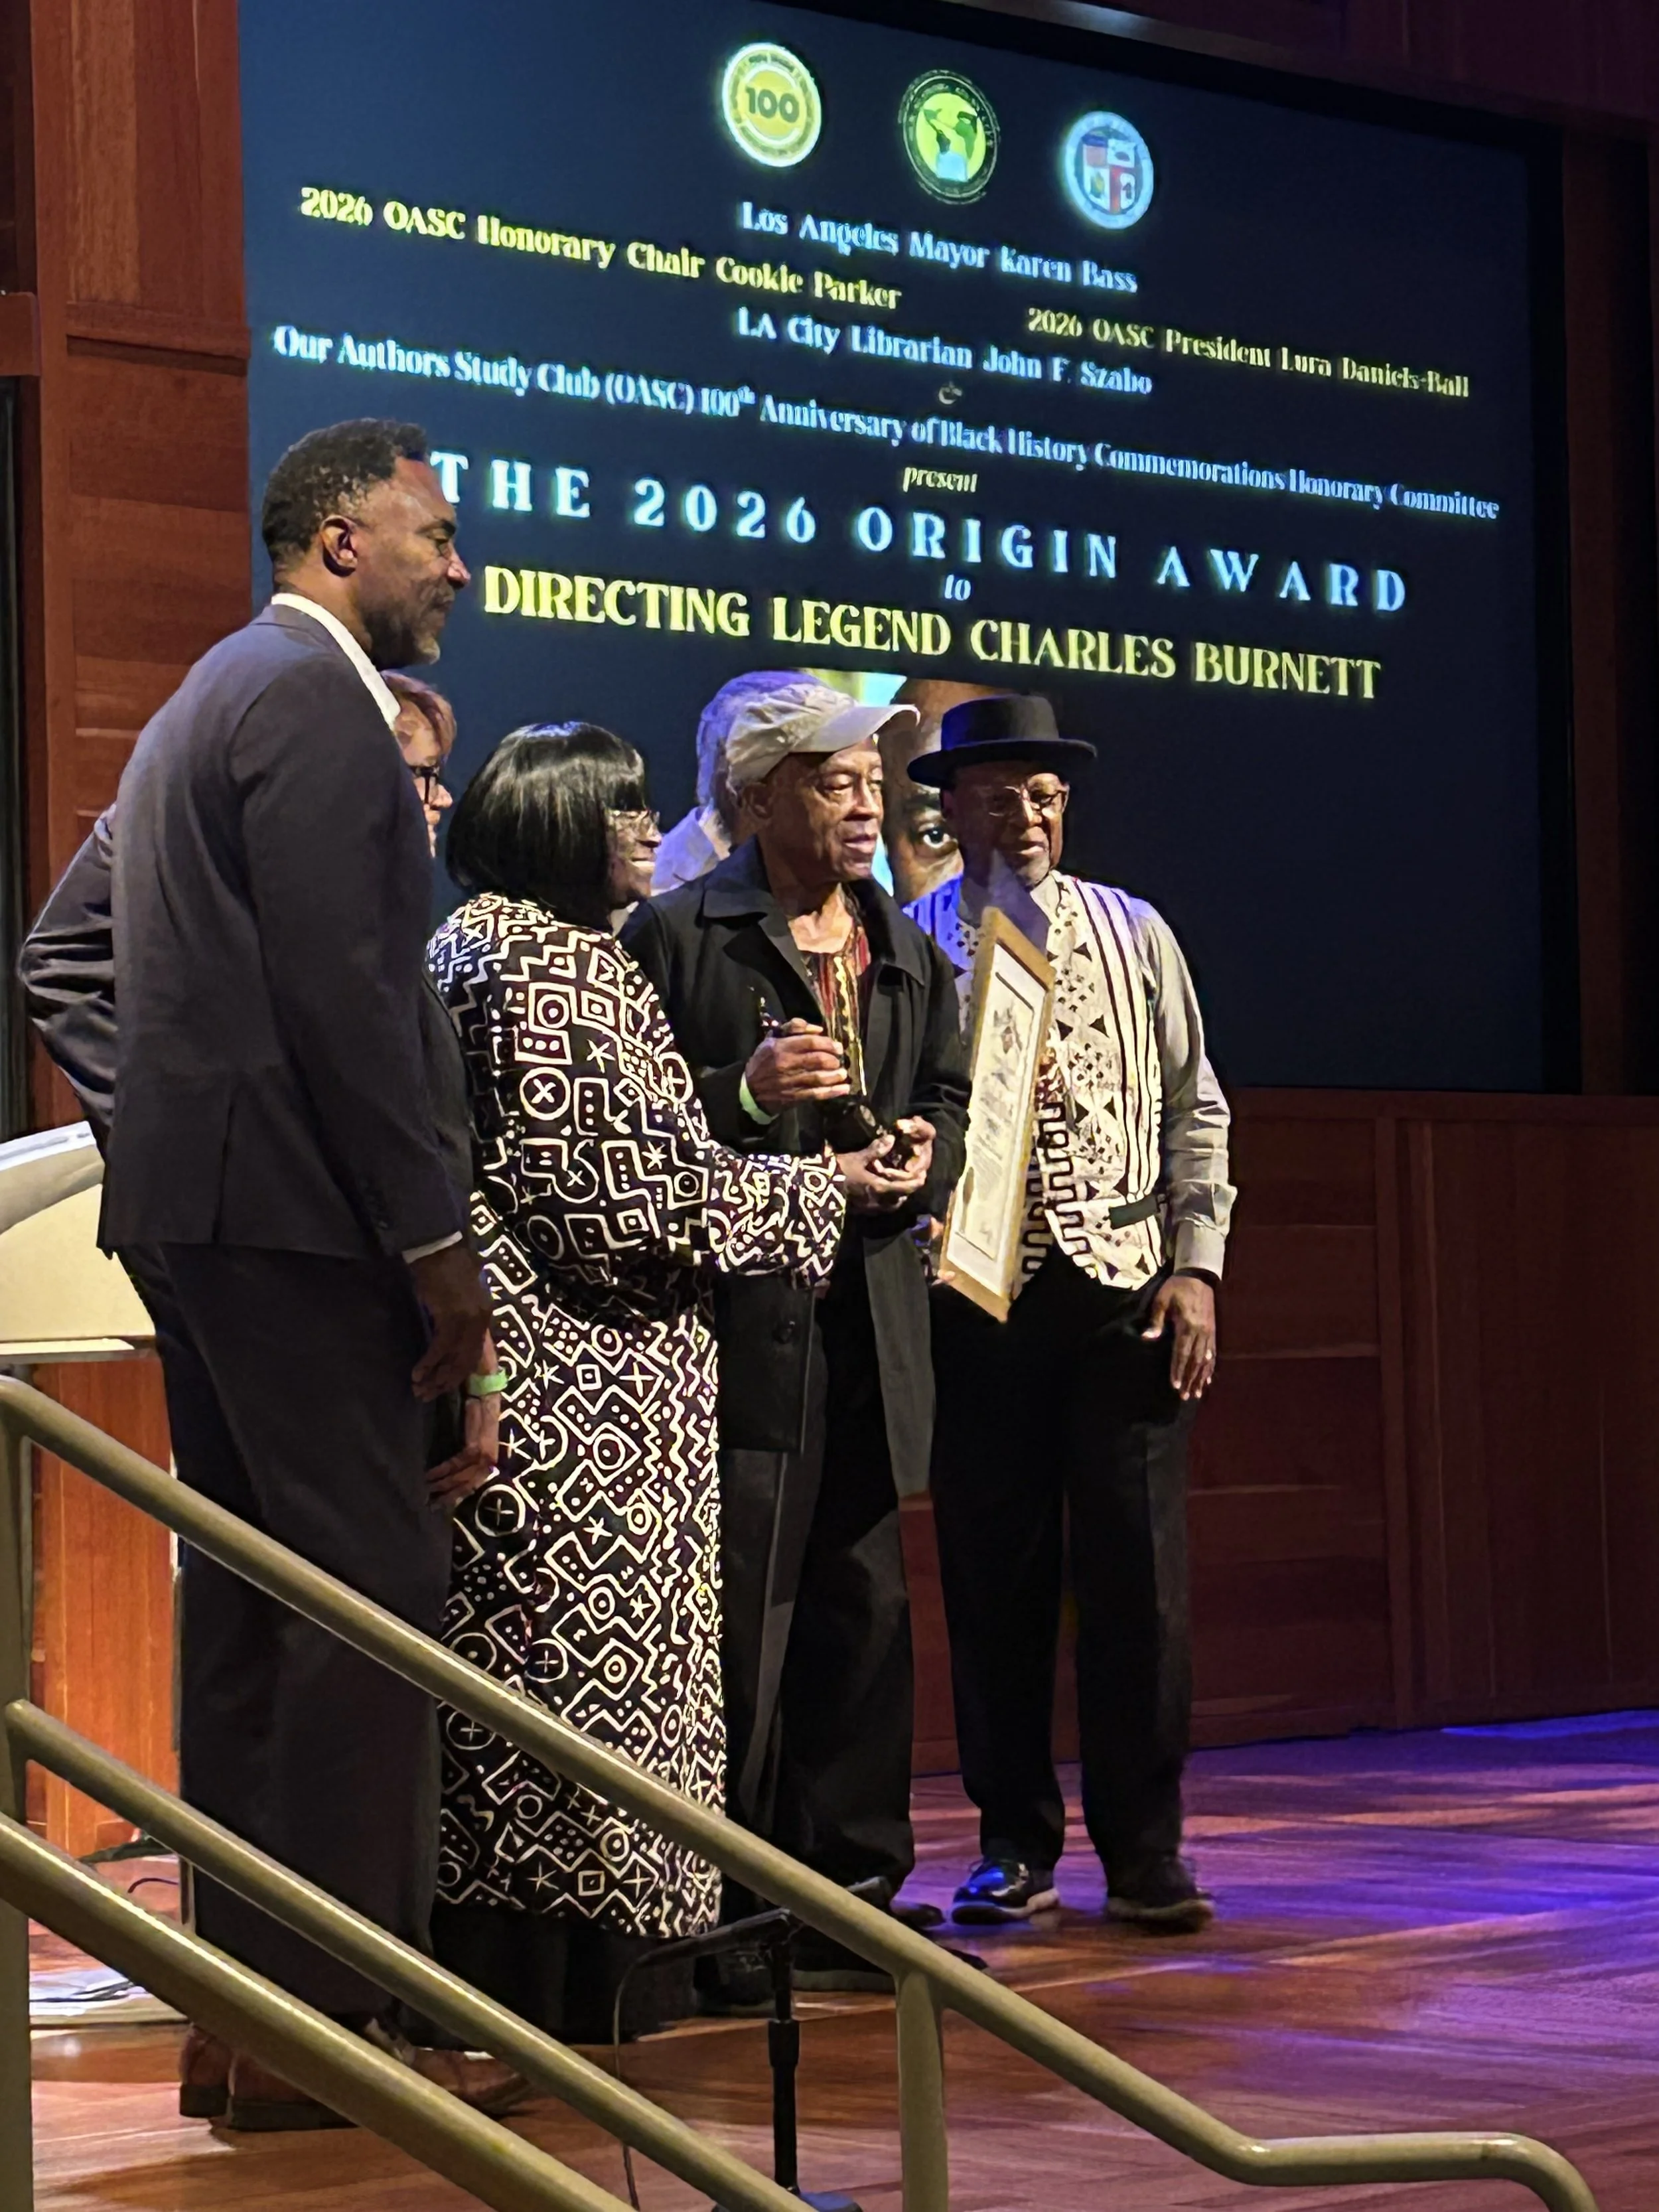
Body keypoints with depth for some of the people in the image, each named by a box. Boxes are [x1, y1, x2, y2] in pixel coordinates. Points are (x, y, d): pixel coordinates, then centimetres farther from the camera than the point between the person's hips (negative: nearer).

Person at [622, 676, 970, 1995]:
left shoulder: (911, 956, 19)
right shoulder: (677, 937, -2)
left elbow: (947, 1101, 22)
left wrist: (921, 1162, 0)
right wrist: (747, 1095, -20)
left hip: (875, 1316, 7)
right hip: (738, 1313, -7)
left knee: (864, 1609, 10)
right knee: (738, 1614, -7)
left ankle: (850, 1890, 18)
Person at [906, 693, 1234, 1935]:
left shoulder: (1134, 934, 12)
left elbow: (1194, 1110, 12)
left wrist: (1196, 1266, 3)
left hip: (1124, 1288, 1)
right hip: (977, 1300, -1)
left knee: (1139, 1575, -2)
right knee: (995, 1579, 3)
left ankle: (1145, 1853, 7)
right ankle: (1017, 1845, 15)